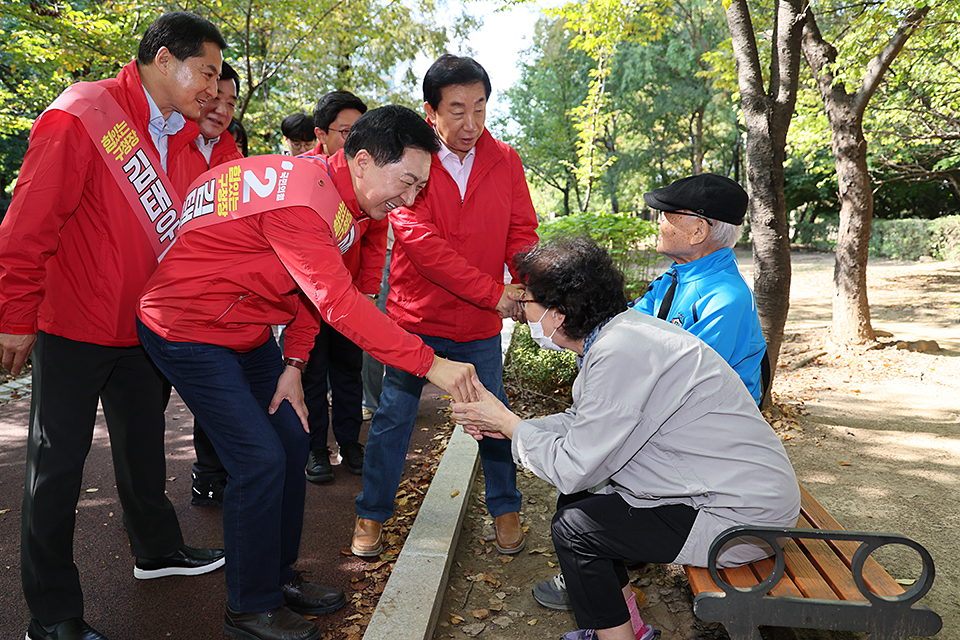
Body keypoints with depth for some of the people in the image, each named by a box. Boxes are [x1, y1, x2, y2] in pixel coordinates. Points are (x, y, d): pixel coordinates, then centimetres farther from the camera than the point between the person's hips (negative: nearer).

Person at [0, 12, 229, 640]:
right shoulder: (82, 115, -16)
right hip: (73, 324, -7)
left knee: (144, 446, 21)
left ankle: (158, 549, 41)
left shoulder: (182, 134, 6)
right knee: (58, 464, 3)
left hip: (142, 325, 7)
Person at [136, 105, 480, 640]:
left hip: (249, 330, 9)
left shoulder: (342, 197, 1)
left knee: (291, 440, 8)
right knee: (260, 459, -10)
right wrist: (430, 364, -36)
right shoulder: (299, 198, -30)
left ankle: (278, 576, 25)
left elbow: (313, 289, 7)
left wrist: (293, 365, -1)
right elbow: (340, 304, -37)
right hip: (188, 329, -9)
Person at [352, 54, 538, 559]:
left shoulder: (504, 161, 0)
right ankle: (371, 515, 26)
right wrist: (494, 292, -26)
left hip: (481, 326, 3)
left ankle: (505, 509, 33)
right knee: (394, 417, 7)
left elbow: (522, 231, 1)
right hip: (416, 317, -2)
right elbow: (423, 243, -21)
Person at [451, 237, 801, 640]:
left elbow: (573, 468, -22)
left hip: (742, 517, -10)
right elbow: (586, 423, 13)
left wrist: (507, 422, -8)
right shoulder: (621, 329, 3)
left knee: (573, 526, -10)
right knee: (579, 496, 12)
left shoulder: (621, 353, -27)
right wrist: (506, 427, 6)